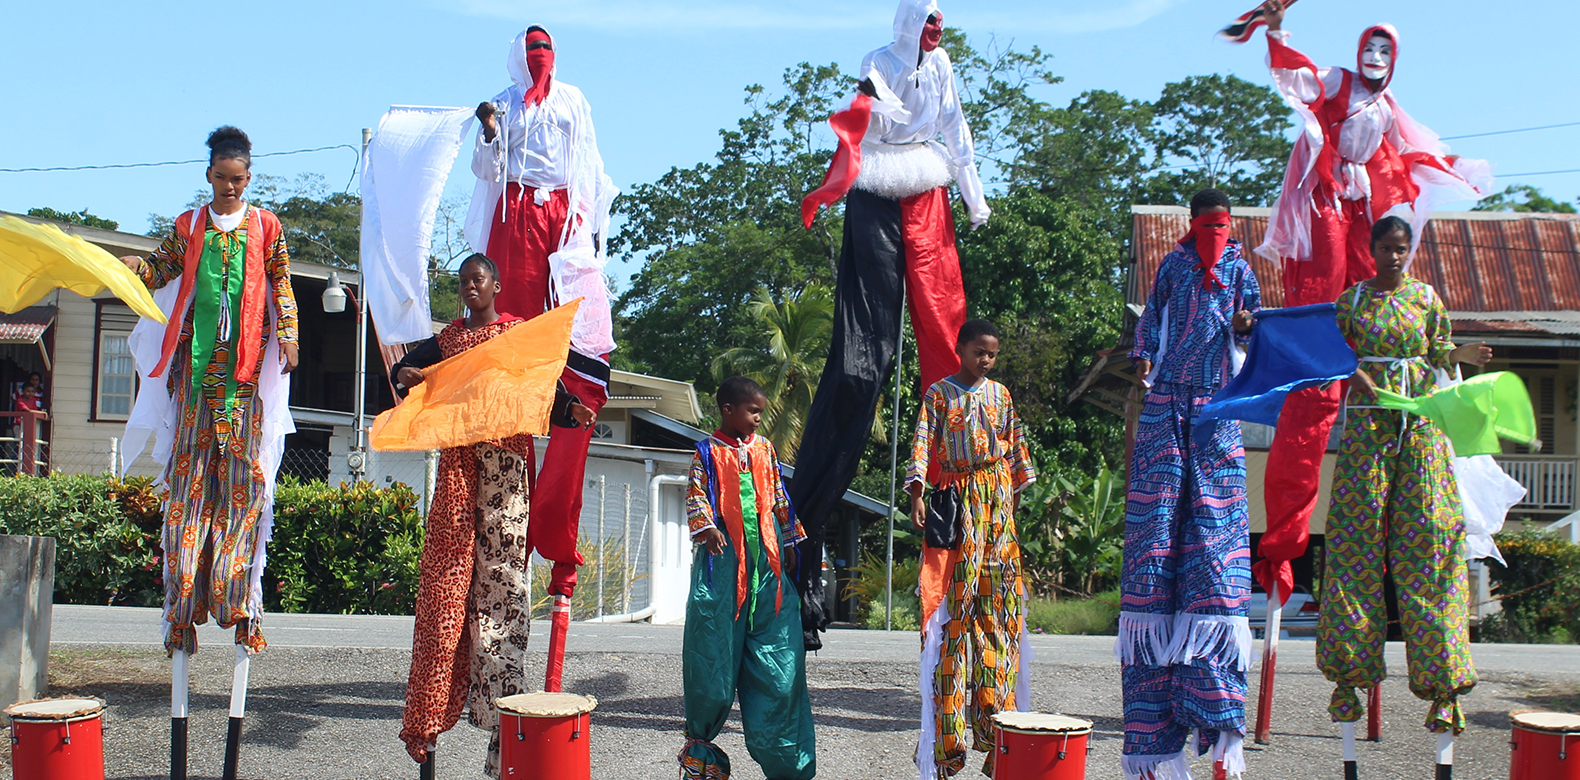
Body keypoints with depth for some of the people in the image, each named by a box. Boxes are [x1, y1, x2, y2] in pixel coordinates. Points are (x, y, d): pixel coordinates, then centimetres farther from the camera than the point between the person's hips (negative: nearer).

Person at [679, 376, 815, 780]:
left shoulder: (764, 449, 14)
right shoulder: (708, 452, 2)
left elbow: (780, 497, 18)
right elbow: (696, 494, -4)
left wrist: (790, 541, 15)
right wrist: (706, 527, -21)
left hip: (766, 556, 4)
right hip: (724, 557, -4)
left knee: (777, 652, 1)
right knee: (716, 644, -2)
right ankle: (699, 737, 17)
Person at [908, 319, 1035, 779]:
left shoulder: (1000, 394, 14)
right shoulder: (940, 394, 3)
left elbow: (1015, 446, 18)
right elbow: (922, 443, -6)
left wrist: (1020, 493, 13)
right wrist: (917, 494, -18)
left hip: (997, 499, 4)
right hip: (957, 496, -3)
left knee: (998, 597, 0)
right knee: (955, 596, -7)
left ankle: (995, 717, 5)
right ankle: (947, 724, -4)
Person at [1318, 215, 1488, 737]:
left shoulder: (1426, 297, 9)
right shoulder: (1353, 299, 8)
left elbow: (1439, 353, 11)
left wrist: (1462, 355, -10)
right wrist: (1353, 373, -12)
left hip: (1421, 423, 0)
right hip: (1367, 421, 0)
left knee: (1427, 541, -5)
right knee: (1357, 538, -4)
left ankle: (1443, 685, -3)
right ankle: (1349, 675, 2)